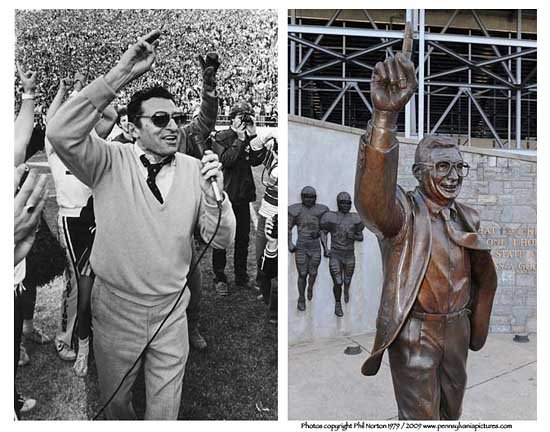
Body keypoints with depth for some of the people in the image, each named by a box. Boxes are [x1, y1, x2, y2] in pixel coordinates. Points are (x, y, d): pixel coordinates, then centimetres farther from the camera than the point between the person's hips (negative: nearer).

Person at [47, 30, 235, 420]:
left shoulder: (195, 169, -6)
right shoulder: (110, 163, -10)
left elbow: (223, 240, -7)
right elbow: (61, 133, -30)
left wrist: (214, 194, -27)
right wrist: (122, 74, -32)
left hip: (171, 309, 1)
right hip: (115, 305, 0)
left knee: (166, 407, 17)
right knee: (114, 399, 23)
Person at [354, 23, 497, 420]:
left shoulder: (468, 218, 2)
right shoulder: (402, 210, -19)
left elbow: (483, 278, 15)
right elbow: (372, 200, -44)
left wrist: (476, 330, 16)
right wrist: (385, 115, -58)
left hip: (457, 329, 7)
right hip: (414, 333, -6)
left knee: (451, 411, 23)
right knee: (421, 417, 4)